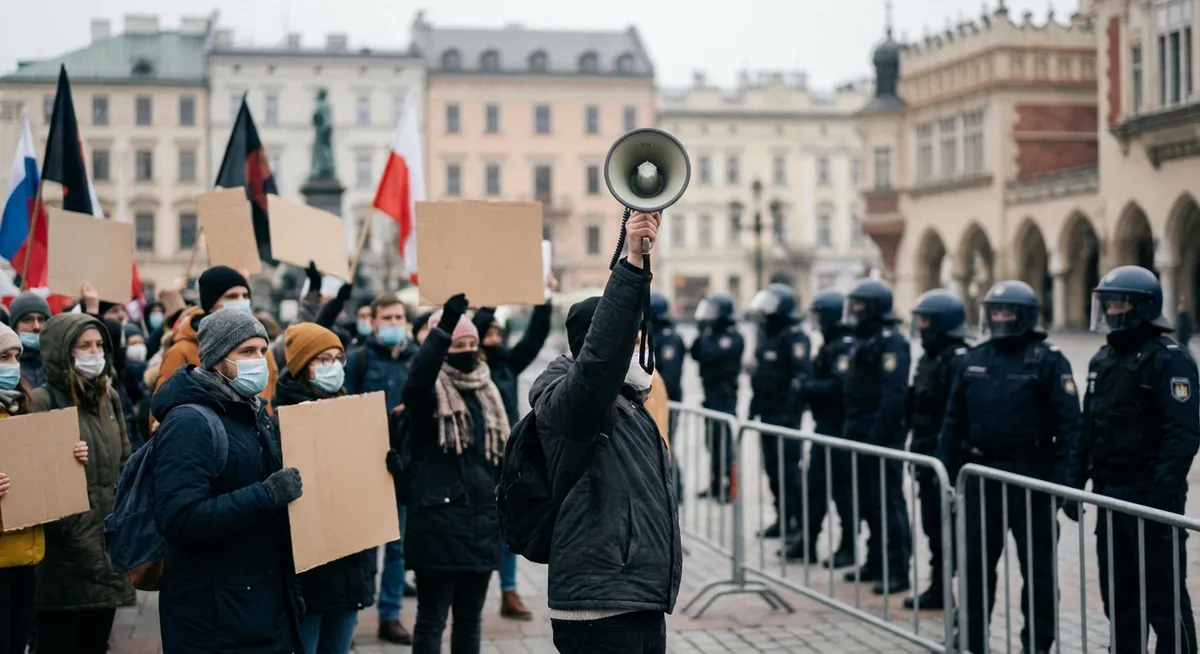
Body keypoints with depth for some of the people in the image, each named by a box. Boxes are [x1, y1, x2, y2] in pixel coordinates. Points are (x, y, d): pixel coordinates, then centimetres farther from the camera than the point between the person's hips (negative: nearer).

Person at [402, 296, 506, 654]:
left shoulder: (487, 393, 13)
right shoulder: (431, 392, -7)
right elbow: (415, 382, -33)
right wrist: (443, 327, -43)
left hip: (482, 520, 6)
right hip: (439, 521, -6)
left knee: (470, 618, 13)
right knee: (432, 619, -2)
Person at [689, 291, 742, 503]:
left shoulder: (733, 337, -13)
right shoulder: (713, 335, 14)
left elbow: (711, 355, -26)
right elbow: (696, 355, 13)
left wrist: (705, 337, -10)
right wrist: (701, 336, 0)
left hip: (724, 397, -9)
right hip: (711, 394, 9)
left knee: (722, 440, -10)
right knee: (712, 441, 12)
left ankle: (726, 487, -9)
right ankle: (715, 483, 20)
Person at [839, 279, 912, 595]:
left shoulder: (890, 343, -14)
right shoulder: (863, 341, 17)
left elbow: (893, 393, -22)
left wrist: (878, 434, -26)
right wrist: (850, 428, 17)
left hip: (882, 436, -10)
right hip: (862, 435, 10)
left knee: (888, 502, -7)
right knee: (868, 501, 14)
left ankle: (897, 571, -3)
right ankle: (876, 562, 23)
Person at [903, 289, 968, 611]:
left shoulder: (958, 361, -16)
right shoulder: (929, 358, 15)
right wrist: (916, 450, 21)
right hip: (927, 457, 9)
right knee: (934, 525, 14)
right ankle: (938, 588, 23)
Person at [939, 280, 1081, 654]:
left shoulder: (1048, 361, -6)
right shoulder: (973, 361, 9)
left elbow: (1068, 424, -11)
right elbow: (954, 420, 13)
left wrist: (1062, 478, -17)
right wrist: (945, 470, 8)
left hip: (1030, 475, -5)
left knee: (1037, 566, 4)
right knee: (975, 561, 11)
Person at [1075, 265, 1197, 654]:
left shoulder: (1168, 360, -12)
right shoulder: (1103, 360, 14)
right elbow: (1089, 429, 19)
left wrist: (1164, 493, -25)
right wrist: (1074, 483, 14)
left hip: (1150, 497, -8)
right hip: (1110, 494, 8)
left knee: (1164, 597, -3)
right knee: (1118, 595, 14)